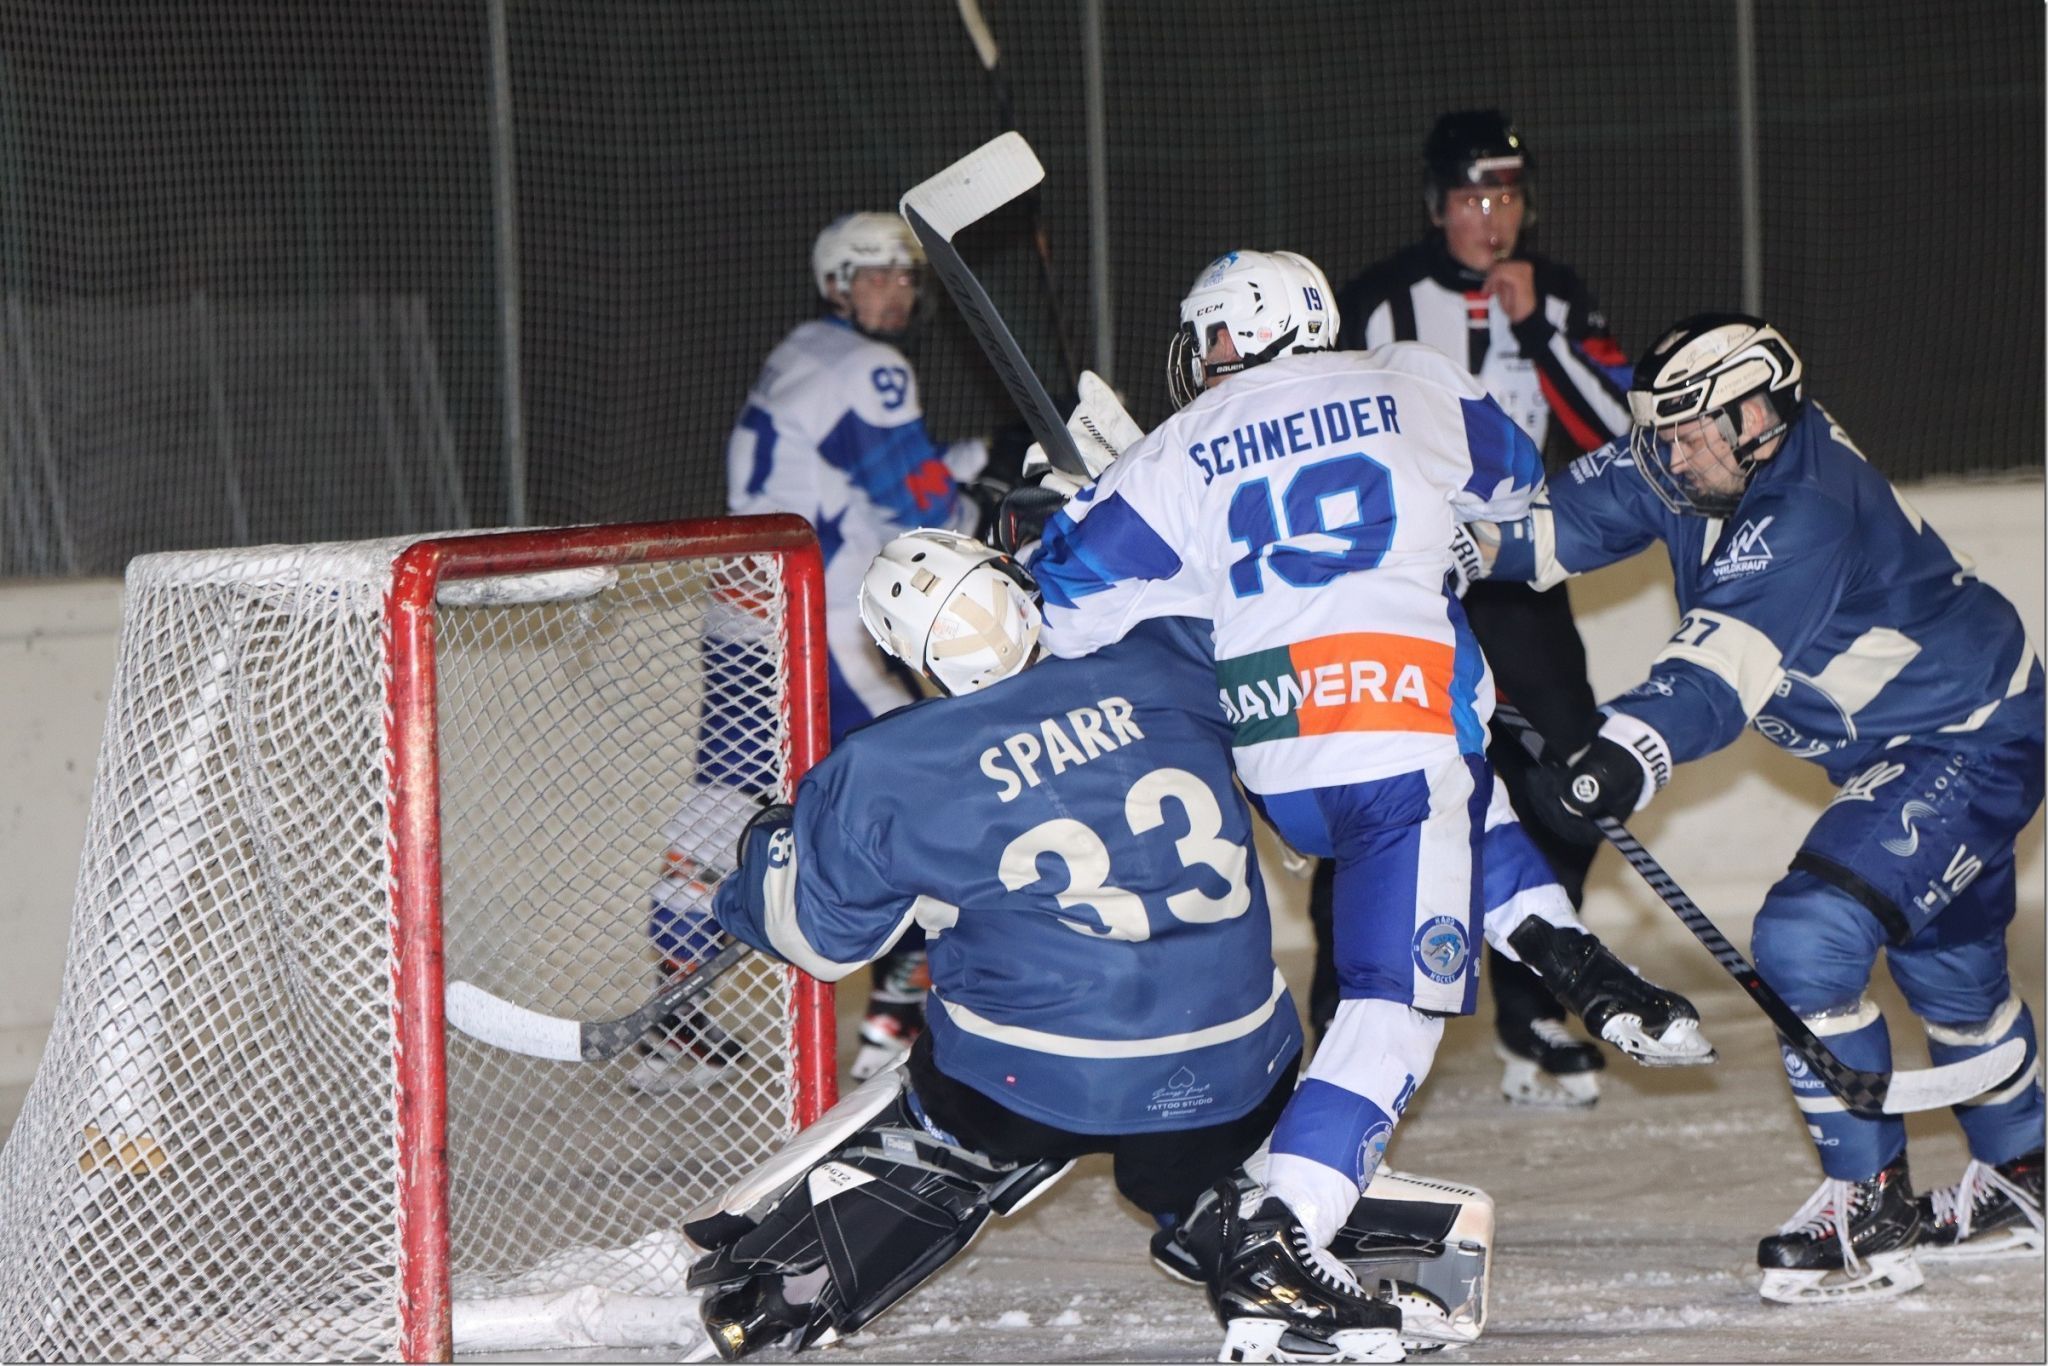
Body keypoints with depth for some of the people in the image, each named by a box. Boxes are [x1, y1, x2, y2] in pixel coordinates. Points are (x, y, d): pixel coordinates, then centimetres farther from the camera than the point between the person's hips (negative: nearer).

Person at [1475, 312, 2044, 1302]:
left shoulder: (1804, 513, -32)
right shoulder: (1709, 470, -6)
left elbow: (1723, 662, -45)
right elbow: (1580, 509, 2)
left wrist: (1630, 752, -57)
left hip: (1969, 745, -11)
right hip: (1902, 746, 11)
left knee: (1809, 938, -23)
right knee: (1945, 965, 26)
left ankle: (1869, 1211, -15)